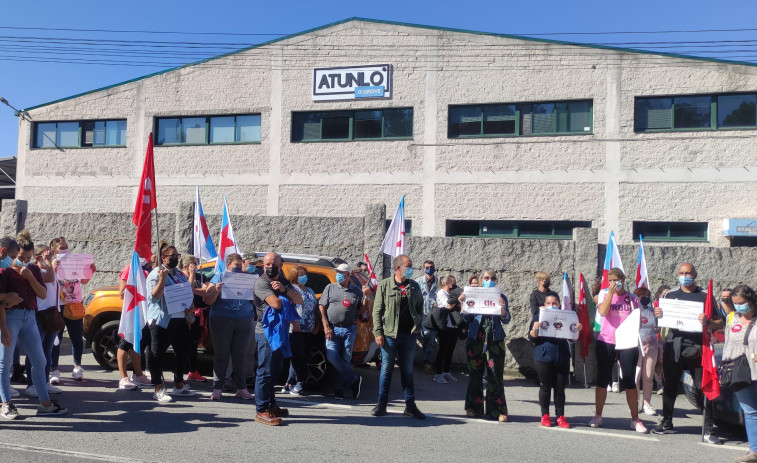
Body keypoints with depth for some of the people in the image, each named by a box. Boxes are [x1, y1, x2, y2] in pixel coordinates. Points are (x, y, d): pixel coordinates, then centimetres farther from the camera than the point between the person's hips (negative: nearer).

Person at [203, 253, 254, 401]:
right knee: (221, 355, 3)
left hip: (244, 321, 2)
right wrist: (216, 290, -18)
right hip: (221, 321, -2)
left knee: (240, 355, 5)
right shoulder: (219, 277, 5)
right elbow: (208, 301, 0)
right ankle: (217, 388, 10)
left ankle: (241, 388, 12)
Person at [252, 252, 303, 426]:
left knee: (274, 371, 15)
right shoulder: (261, 283, -11)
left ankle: (271, 406, 25)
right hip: (267, 332, -8)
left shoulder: (283, 281, 13)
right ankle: (261, 411, -3)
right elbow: (276, 304, -24)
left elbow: (299, 300, 3)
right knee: (265, 371, -8)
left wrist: (284, 289, -12)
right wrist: (281, 294, -3)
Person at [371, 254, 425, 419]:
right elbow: (377, 310, -2)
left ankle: (410, 405, 16)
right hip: (389, 334, -3)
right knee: (386, 370, 4)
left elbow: (420, 307, 17)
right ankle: (382, 404, 13)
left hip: (409, 335, 3)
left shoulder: (414, 286, 9)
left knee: (407, 370, 10)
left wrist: (417, 327, 4)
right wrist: (378, 332, -8)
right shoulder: (385, 285, 0)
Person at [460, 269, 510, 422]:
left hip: (495, 340, -1)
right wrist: (463, 303, -9)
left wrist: (502, 307, -20)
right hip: (475, 339, 1)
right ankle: (474, 407, 17)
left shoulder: (501, 297, 7)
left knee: (495, 375, -3)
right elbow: (467, 319, 6)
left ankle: (497, 410, 2)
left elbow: (506, 320, -2)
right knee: (474, 374, 6)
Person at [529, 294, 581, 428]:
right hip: (543, 358, -2)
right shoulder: (538, 317, 4)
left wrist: (577, 330, -7)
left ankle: (560, 416, 12)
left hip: (562, 358, 2)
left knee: (560, 388, 5)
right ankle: (545, 415, 16)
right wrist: (535, 329, -20)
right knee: (545, 387, 6)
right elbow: (532, 337, 0)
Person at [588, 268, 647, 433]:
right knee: (602, 380, 7)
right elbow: (602, 312, -15)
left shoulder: (632, 298, 6)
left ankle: (635, 419, 10)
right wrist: (611, 292, -13)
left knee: (630, 381, 2)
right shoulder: (605, 294, 3)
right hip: (606, 342, 0)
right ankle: (597, 416, 17)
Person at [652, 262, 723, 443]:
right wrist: (657, 315, -6)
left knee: (704, 387, -4)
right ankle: (666, 423, 22)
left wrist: (707, 322, -19)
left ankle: (708, 429, 4)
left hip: (696, 348, -3)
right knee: (669, 386, 9)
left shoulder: (705, 295, 5)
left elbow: (719, 322, 2)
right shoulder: (670, 295, 12)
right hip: (673, 345, 3)